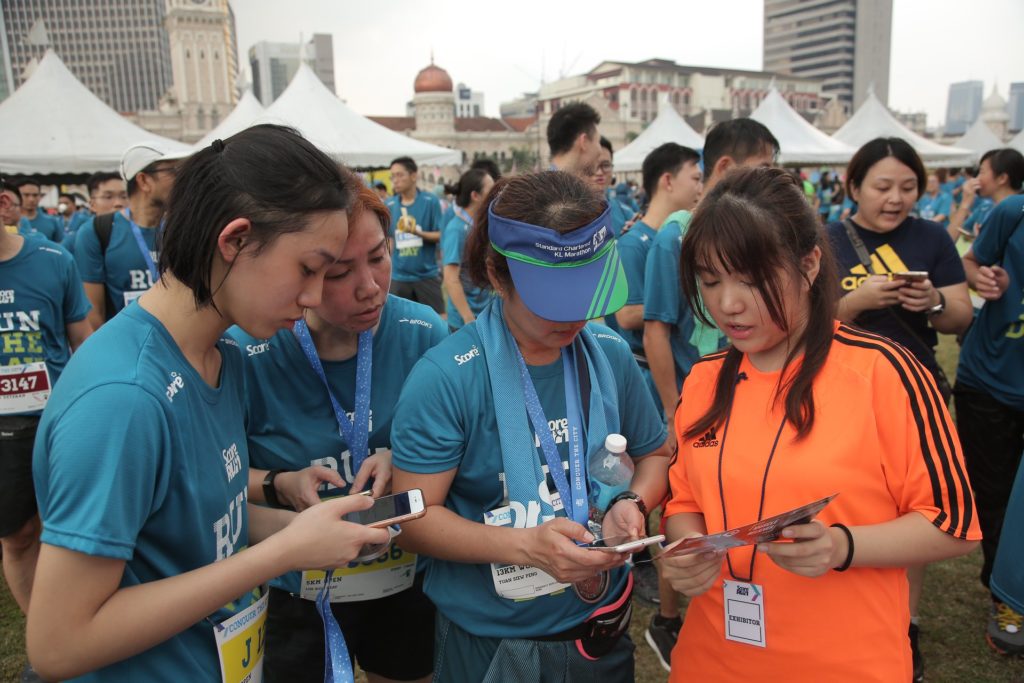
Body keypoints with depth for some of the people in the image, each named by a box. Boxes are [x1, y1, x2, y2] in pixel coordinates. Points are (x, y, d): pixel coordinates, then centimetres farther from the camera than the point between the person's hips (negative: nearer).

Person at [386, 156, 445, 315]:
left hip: (427, 275, -2)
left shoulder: (430, 201, -6)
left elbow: (441, 236, -5)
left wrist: (418, 233, -22)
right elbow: (389, 240, 10)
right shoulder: (389, 205, 2)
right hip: (398, 277, 3)